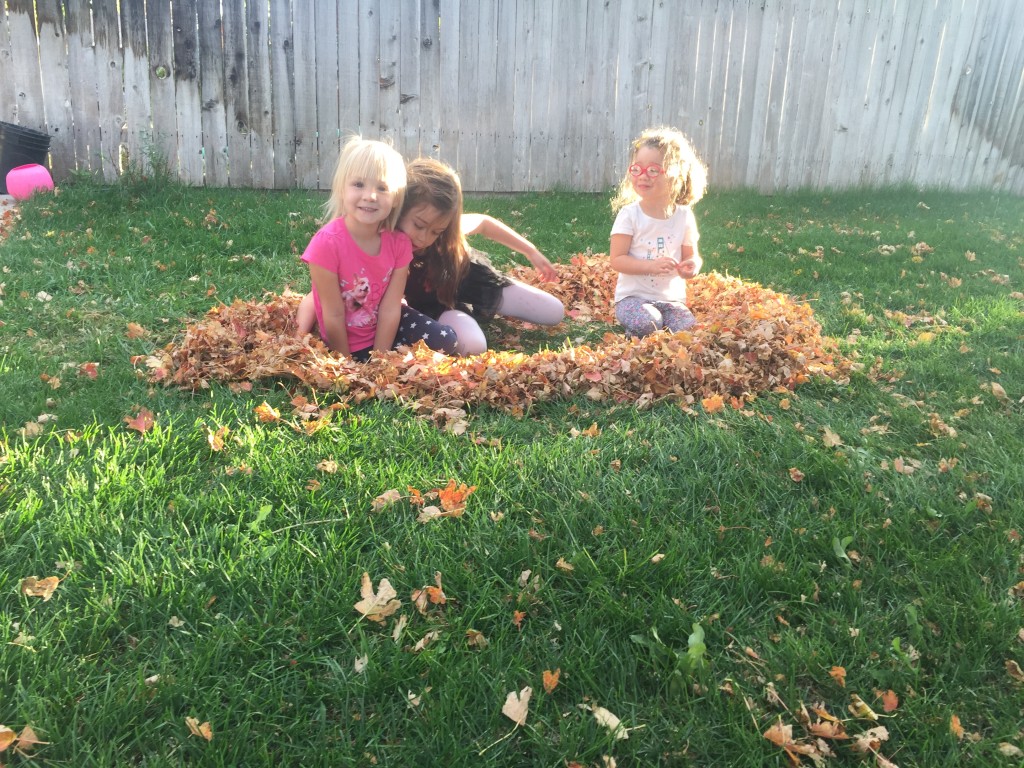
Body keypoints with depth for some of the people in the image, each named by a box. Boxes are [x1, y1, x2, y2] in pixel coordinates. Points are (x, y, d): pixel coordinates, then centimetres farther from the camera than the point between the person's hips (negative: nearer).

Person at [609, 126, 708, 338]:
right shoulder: (629, 214, -9)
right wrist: (652, 266, -25)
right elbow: (616, 260, -11)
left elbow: (691, 255, 11)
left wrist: (692, 265, -14)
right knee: (647, 324, -32)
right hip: (634, 296, -3)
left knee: (689, 329, -22)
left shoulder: (684, 216, 1)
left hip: (672, 298, 3)